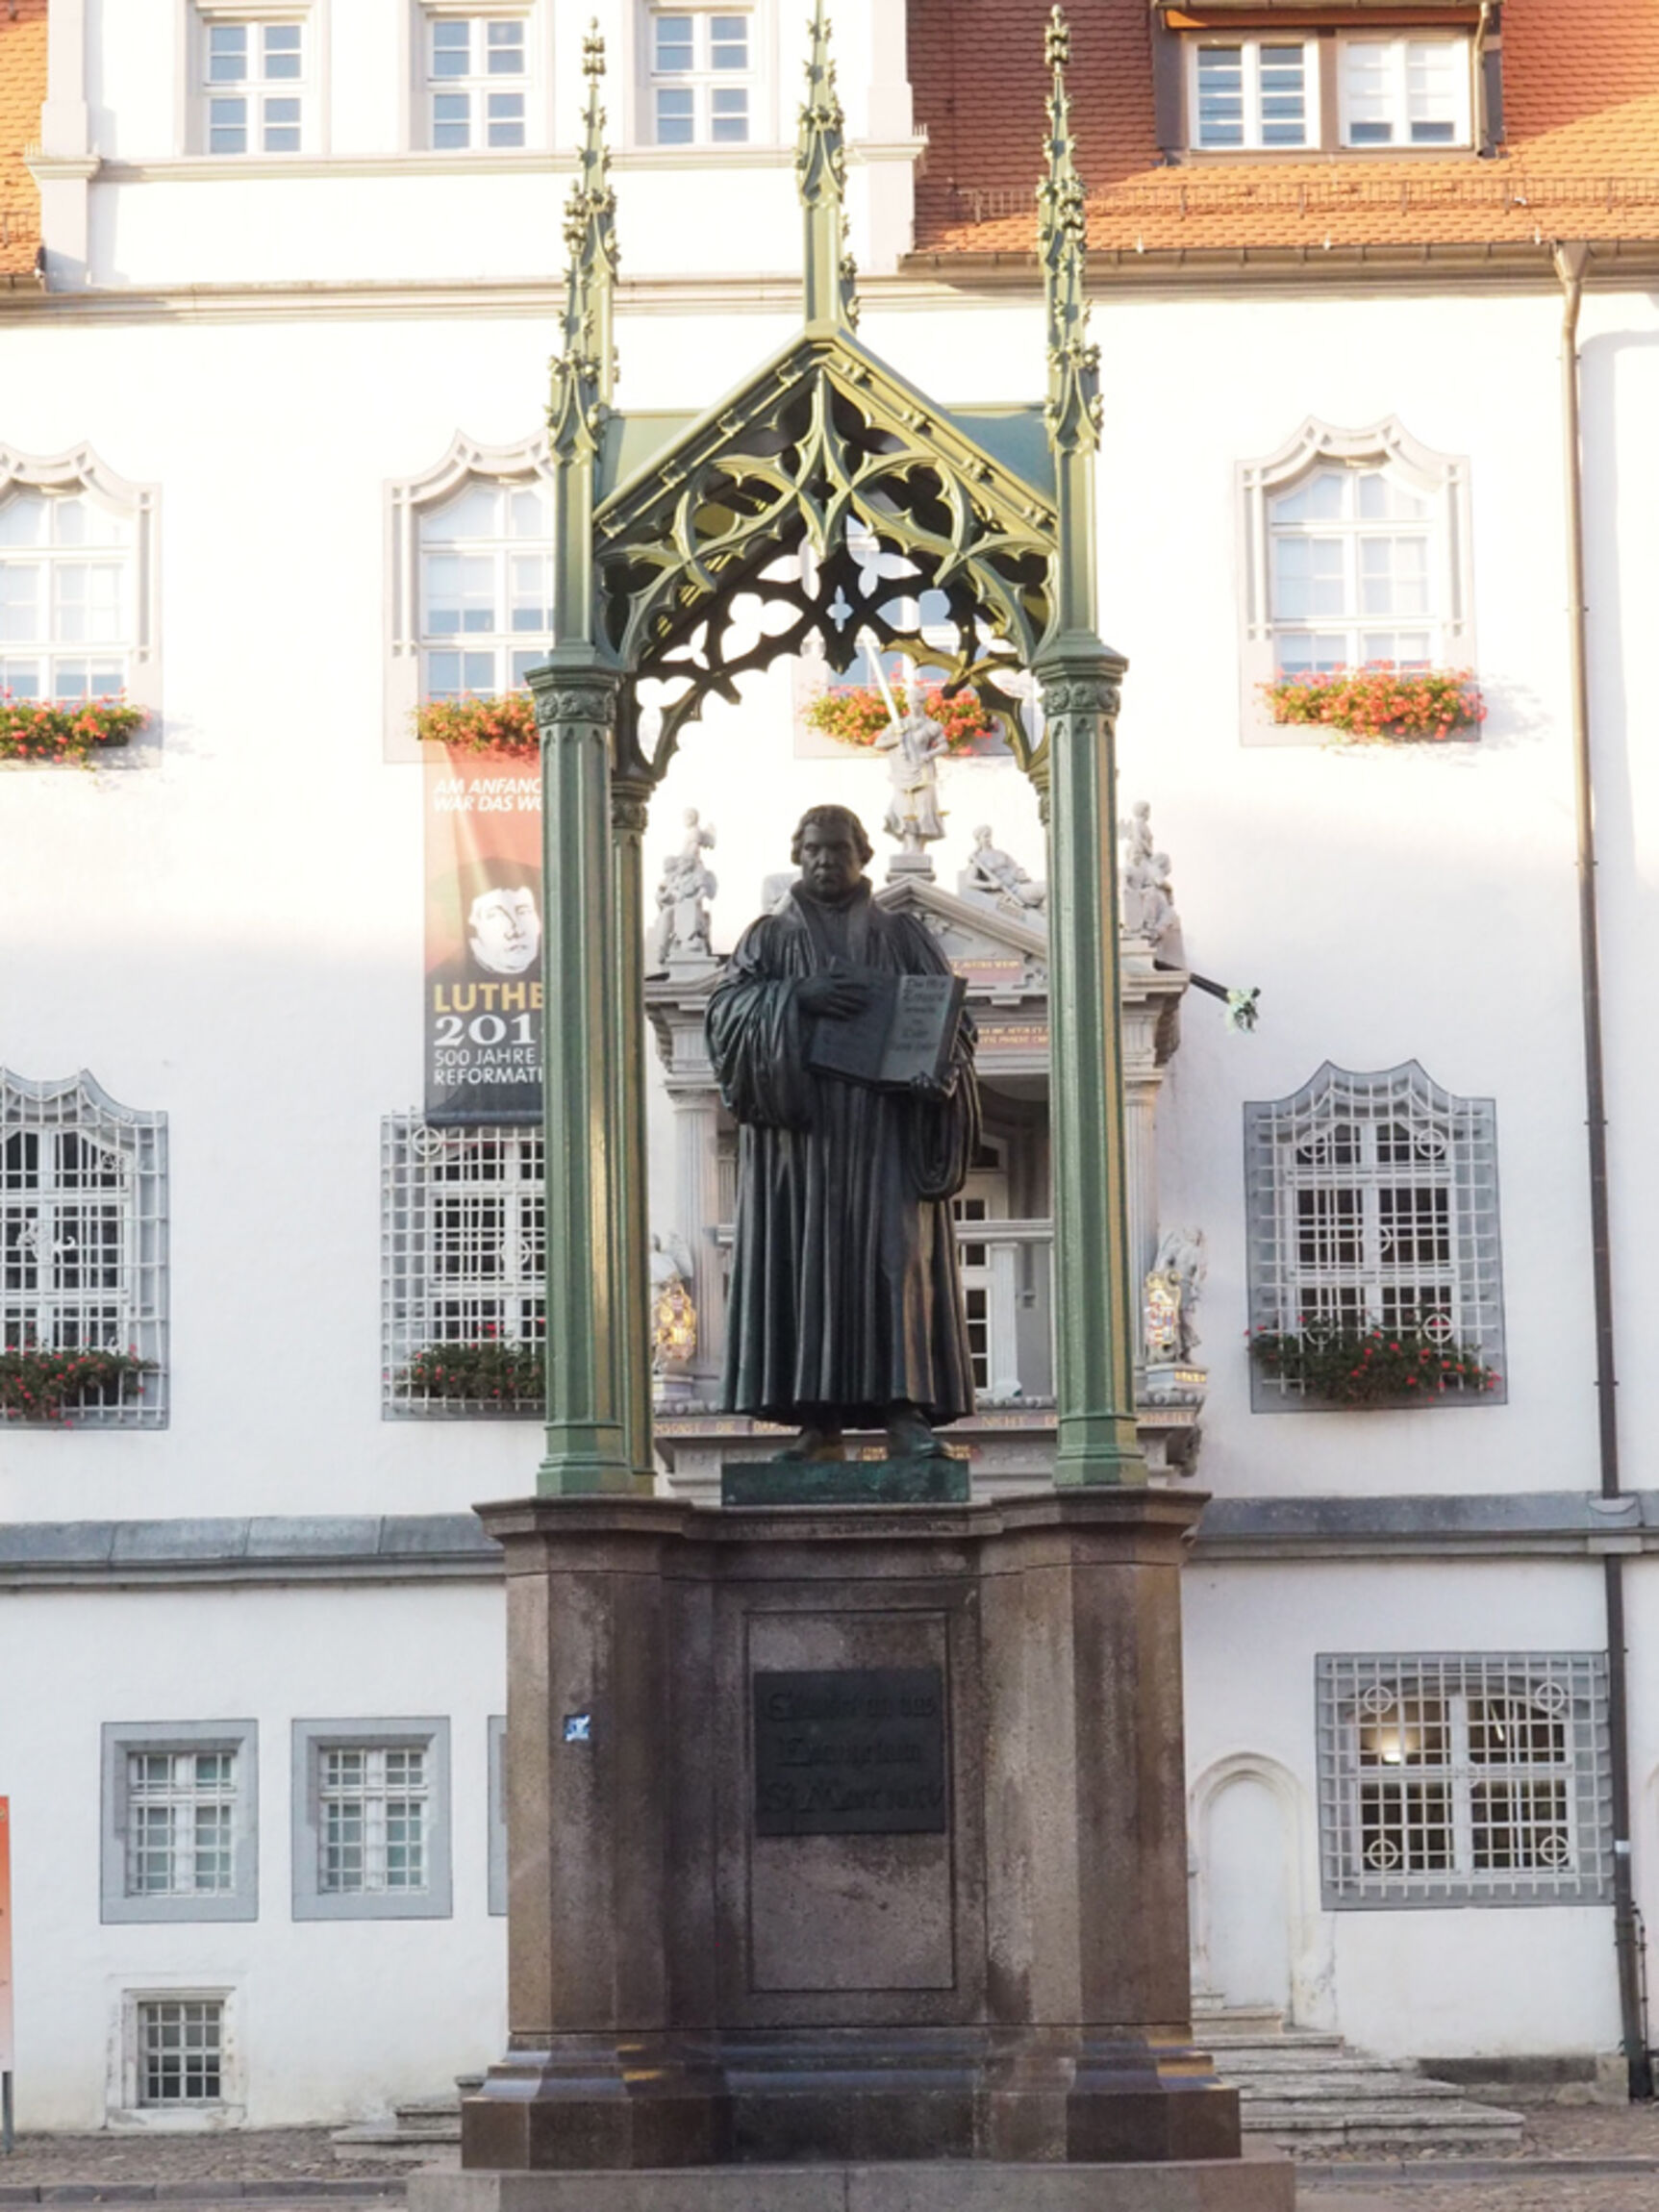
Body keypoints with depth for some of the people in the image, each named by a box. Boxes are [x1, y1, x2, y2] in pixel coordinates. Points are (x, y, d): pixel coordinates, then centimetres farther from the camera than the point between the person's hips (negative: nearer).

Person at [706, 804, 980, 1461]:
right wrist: (797, 996, -16)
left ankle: (904, 1413, -17)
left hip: (885, 1130, 0)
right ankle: (820, 1420, -7)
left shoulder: (901, 936, 16)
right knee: (804, 1258, -6)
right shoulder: (769, 937, 16)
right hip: (798, 1128, 0)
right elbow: (728, 1008, 1)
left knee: (897, 1254, -11)